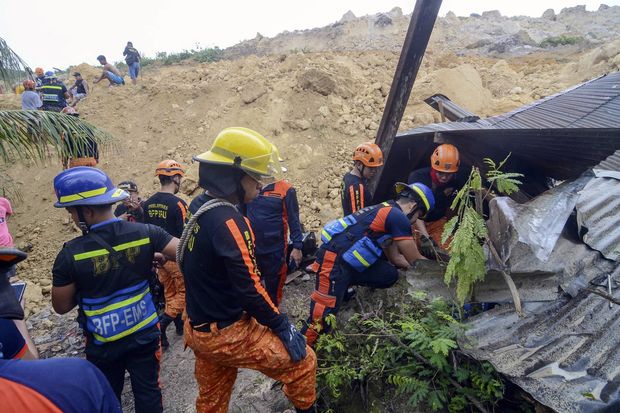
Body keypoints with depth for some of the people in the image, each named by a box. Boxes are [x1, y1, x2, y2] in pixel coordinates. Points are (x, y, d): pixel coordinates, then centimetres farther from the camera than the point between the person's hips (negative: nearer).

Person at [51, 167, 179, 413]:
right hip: (144, 334, 1)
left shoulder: (71, 254, -20)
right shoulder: (146, 233, -16)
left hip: (103, 343, -1)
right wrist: (153, 257, 3)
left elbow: (61, 306, -8)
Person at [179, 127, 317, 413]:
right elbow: (249, 288, -25)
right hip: (229, 335, -9)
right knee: (302, 361, 6)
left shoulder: (199, 210, 4)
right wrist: (283, 327, -13)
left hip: (201, 329, 9)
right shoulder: (228, 221, -25)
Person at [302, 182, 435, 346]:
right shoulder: (398, 217, -11)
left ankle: (343, 286, 12)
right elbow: (415, 260, -2)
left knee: (390, 275, 7)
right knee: (323, 315, -10)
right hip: (334, 260, -10)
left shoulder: (386, 212, 18)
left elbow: (395, 258, 24)